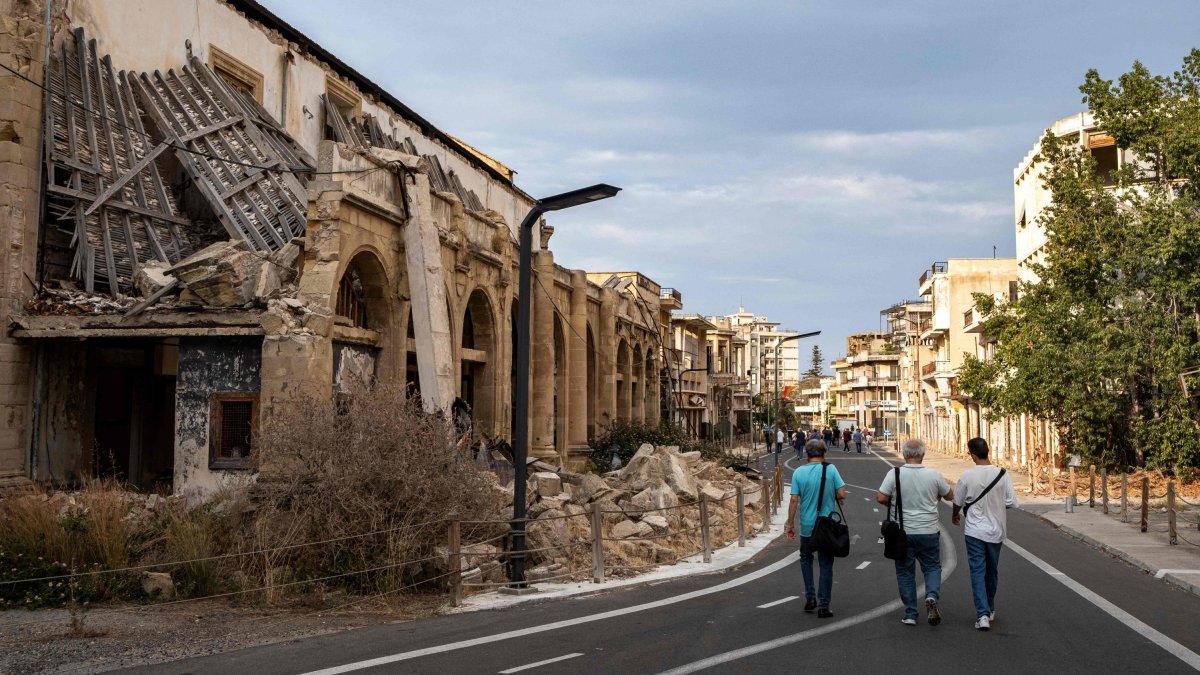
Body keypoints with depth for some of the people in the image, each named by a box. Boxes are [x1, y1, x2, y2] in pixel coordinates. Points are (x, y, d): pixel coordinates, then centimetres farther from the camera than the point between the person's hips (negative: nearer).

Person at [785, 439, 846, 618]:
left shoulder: (798, 473, -6)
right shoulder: (831, 469, -8)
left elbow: (794, 500, -7)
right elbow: (842, 494, -11)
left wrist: (790, 524, 1)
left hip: (807, 526, 1)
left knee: (806, 558, 24)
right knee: (826, 565, 7)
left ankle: (810, 596, 17)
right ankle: (823, 605, 7)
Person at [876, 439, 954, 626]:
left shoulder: (894, 474, -11)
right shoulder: (933, 475, -6)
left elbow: (881, 498, -13)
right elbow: (949, 496, 8)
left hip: (902, 532, 0)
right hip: (928, 531, 0)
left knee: (905, 572, 11)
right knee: (932, 567, 15)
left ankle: (910, 614, 11)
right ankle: (932, 595, -12)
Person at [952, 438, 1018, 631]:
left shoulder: (967, 476, -12)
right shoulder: (1002, 474, -8)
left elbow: (958, 503, 0)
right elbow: (1012, 502, -6)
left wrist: (955, 516, 23)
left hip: (974, 530, -2)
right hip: (996, 530, 3)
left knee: (977, 571, 0)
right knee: (992, 571, 18)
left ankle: (983, 614, -10)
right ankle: (990, 610, 31)